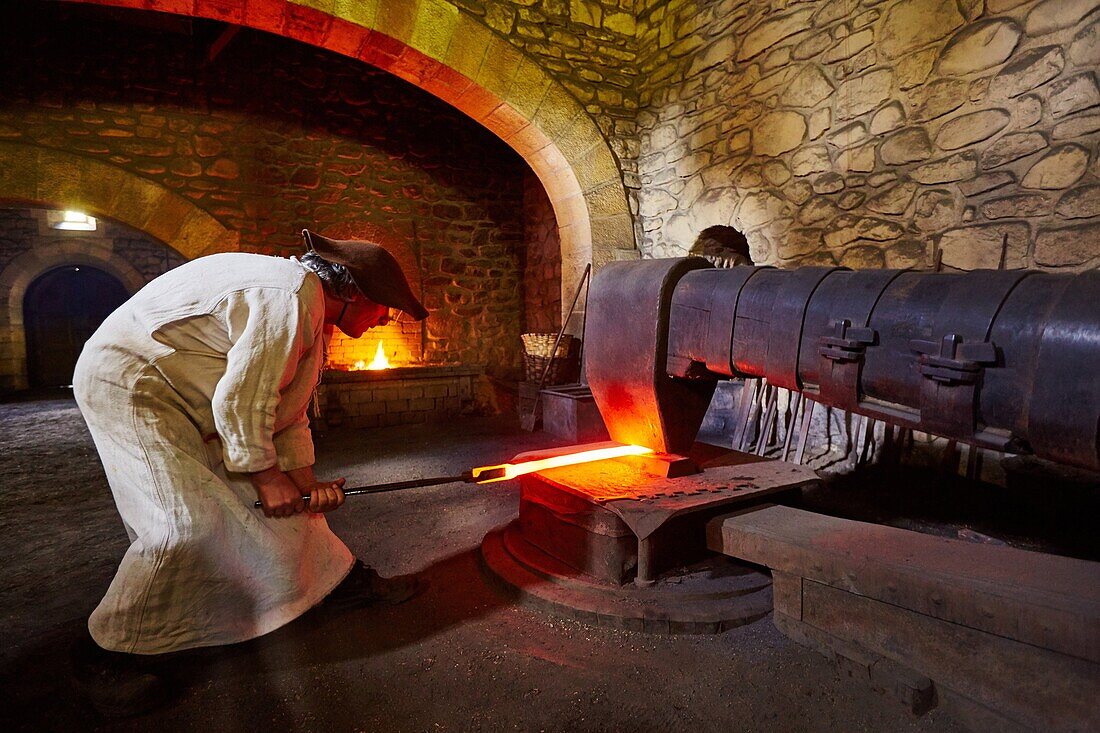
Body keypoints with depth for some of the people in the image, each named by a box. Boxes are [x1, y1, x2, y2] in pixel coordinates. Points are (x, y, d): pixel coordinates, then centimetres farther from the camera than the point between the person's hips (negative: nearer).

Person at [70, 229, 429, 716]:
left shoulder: (310, 319, 8)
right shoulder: (294, 292, -26)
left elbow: (287, 410, 10)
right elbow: (240, 401, -27)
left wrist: (306, 483, 1)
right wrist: (267, 478, -16)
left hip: (184, 398, 10)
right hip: (128, 383, -10)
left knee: (284, 499, 8)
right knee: (189, 523, -19)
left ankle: (343, 581, 19)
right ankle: (107, 654, 0)